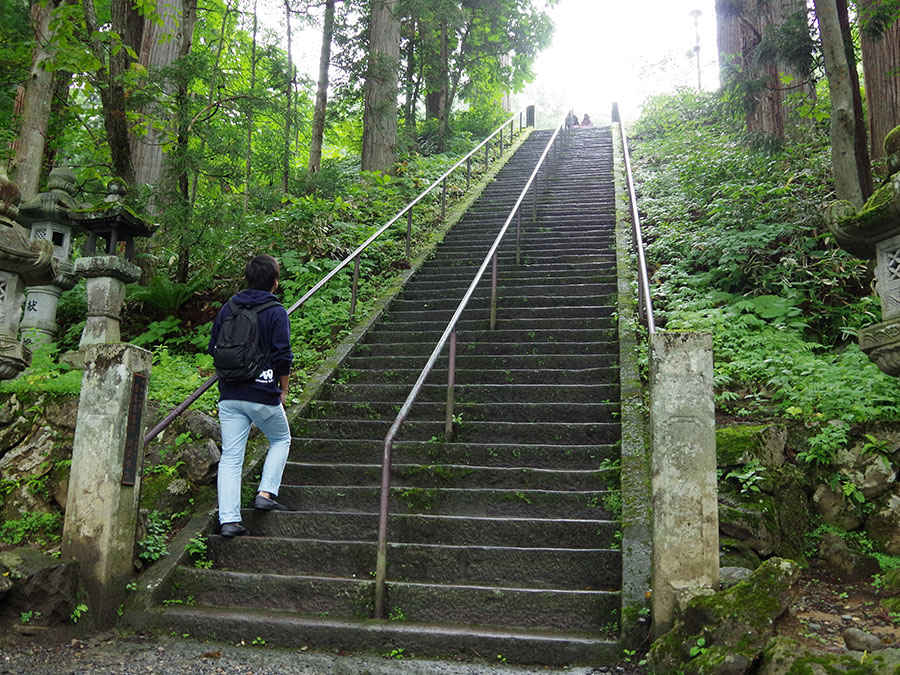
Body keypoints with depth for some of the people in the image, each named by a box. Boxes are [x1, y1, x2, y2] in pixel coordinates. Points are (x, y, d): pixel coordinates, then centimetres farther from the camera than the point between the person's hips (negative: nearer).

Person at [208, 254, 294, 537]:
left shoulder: (227, 309, 8)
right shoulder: (276, 312, -7)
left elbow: (213, 349, 12)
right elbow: (282, 356, -9)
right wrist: (283, 390, 4)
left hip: (229, 395, 4)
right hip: (263, 394, -4)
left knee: (230, 456, 6)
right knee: (281, 440, 20)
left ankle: (229, 519, 1)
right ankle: (266, 493, 7)